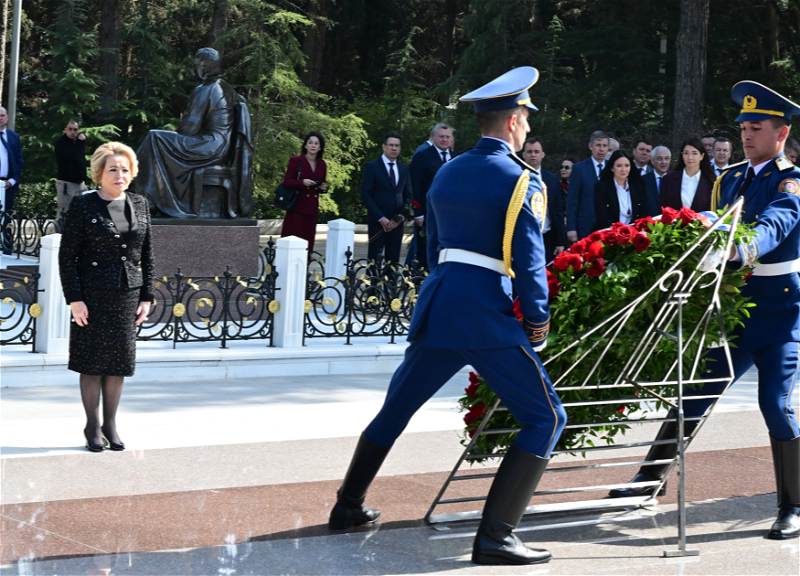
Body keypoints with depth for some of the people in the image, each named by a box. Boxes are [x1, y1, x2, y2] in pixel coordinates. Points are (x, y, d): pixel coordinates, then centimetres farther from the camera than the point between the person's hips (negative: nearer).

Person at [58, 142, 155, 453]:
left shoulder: (139, 204, 8)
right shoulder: (82, 205, -5)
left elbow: (147, 255, 12)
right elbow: (67, 255, -6)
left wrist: (147, 297, 6)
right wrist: (74, 299, -11)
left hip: (128, 295, 4)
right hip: (93, 295, -4)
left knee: (119, 361, 7)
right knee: (93, 361, 2)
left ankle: (110, 424, 19)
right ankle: (93, 425, 14)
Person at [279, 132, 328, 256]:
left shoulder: (322, 164, 14)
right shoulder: (296, 161, 0)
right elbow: (286, 182, -4)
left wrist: (323, 188, 2)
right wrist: (302, 182, -18)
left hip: (312, 209, 5)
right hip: (297, 208, -5)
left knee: (308, 241, 0)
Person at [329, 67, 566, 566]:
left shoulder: (447, 173, 14)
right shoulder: (519, 180, -7)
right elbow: (529, 261, -12)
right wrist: (538, 321, -2)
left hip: (436, 304, 7)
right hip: (487, 315, -7)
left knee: (397, 407, 23)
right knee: (546, 417, -1)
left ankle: (349, 506, 35)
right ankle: (496, 536, -10)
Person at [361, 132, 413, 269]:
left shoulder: (404, 169, 14)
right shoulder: (372, 167, -1)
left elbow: (408, 196, 15)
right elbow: (366, 195, -6)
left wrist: (401, 216, -2)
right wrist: (381, 218, -13)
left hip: (396, 222, 4)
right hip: (377, 222, -4)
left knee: (393, 260, 2)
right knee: (374, 259, -5)